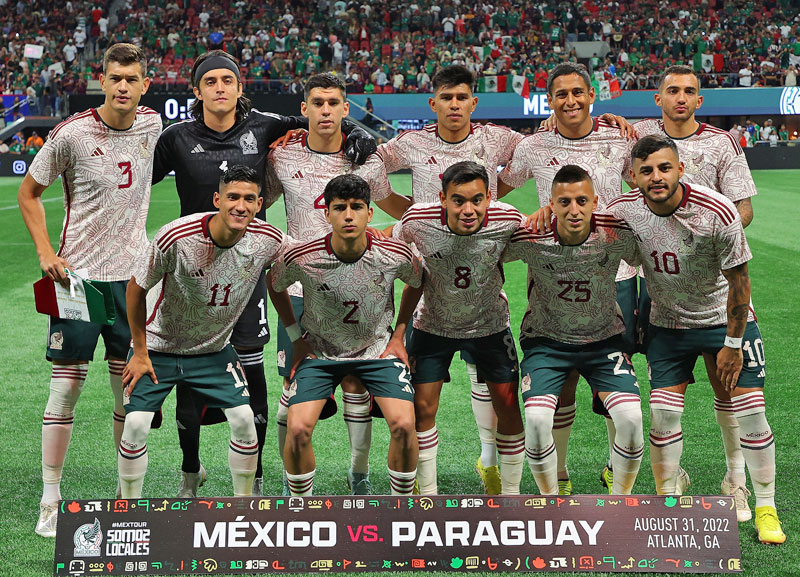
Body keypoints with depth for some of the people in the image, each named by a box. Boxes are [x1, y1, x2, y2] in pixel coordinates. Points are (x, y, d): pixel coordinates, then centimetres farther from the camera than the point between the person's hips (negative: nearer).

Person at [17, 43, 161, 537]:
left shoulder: (152, 124, 3)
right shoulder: (72, 134, -10)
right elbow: (28, 193, 1)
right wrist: (46, 252, -10)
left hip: (132, 274, 4)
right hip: (78, 274, -4)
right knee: (66, 386, -2)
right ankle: (51, 501, 7)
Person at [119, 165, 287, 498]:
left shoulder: (269, 240, -18)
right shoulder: (176, 237, -27)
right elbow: (136, 288, -12)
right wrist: (139, 353, -8)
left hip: (214, 350, 3)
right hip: (158, 346, -2)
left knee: (244, 420, -8)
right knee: (136, 425, -11)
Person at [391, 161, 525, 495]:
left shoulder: (508, 221, -25)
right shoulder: (418, 222, -27)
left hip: (490, 324, 1)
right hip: (433, 325, 0)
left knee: (508, 407, 1)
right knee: (422, 408, -1)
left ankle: (511, 492, 19)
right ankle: (428, 494, 16)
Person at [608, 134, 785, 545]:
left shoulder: (717, 212, -25)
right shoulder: (623, 210, -16)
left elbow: (738, 280, -15)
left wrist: (733, 344, -11)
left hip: (724, 319, -2)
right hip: (667, 324, 2)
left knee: (750, 410, -5)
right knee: (663, 412, -8)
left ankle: (765, 508, 10)